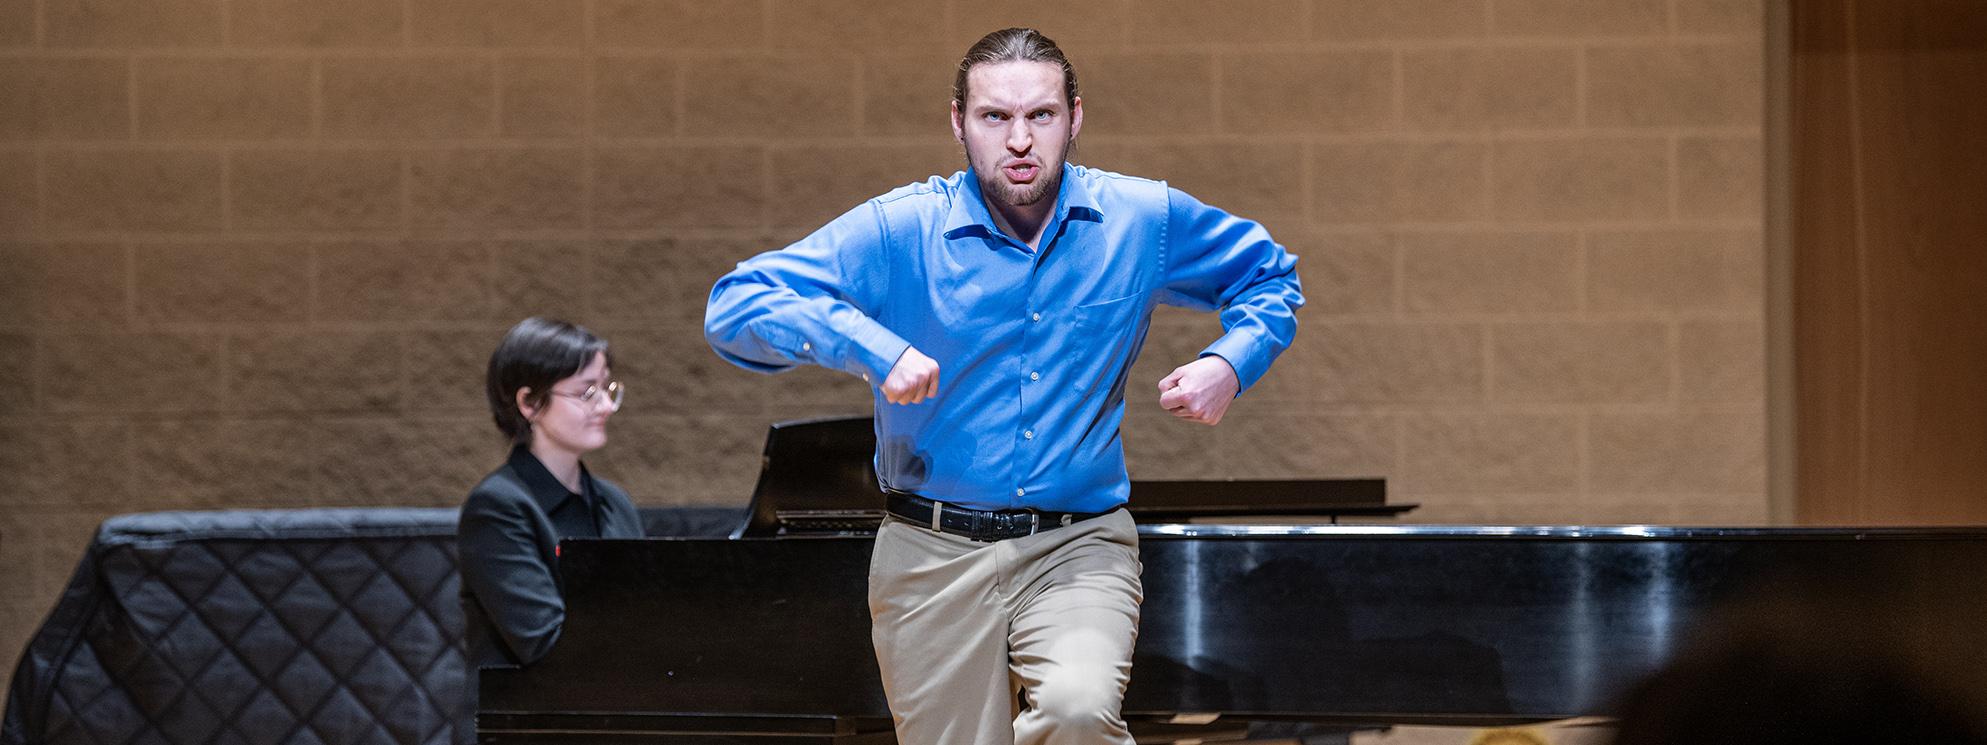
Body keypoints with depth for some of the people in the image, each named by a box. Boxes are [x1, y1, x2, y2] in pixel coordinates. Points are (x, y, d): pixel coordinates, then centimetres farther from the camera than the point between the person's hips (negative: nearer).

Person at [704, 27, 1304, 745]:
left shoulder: (1144, 221, 1)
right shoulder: (899, 233, -5)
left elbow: (1270, 277, 19)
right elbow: (733, 307, -12)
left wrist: (1230, 363, -2)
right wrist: (871, 348, -26)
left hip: (1080, 547, -1)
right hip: (934, 556, 1)